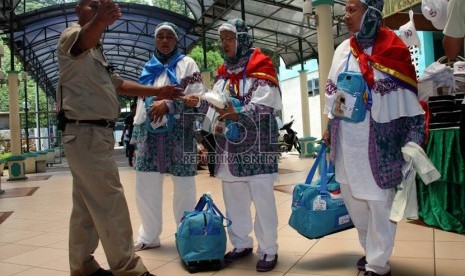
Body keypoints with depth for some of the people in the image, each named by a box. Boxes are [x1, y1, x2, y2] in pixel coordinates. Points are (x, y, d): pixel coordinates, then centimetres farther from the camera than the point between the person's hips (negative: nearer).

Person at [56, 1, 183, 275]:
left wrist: (158, 92, 18)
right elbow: (83, 40, -32)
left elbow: (118, 83, 25)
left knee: (87, 207, 14)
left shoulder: (96, 50, 23)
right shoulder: (71, 36, -6)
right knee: (110, 204, -7)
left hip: (95, 134, 10)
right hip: (86, 134, -10)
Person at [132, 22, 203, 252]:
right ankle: (149, 236, 18)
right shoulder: (148, 68, 21)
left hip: (179, 130, -4)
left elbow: (196, 97, -4)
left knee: (184, 187, 0)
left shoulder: (187, 64, 7)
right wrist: (137, 133, 14)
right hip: (150, 132, 5)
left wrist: (168, 104, -17)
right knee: (145, 187, 4)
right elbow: (141, 101, 21)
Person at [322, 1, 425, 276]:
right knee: (352, 198, 15)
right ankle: (373, 250, 36)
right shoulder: (342, 50, 10)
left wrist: (413, 141, -8)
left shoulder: (392, 50, -6)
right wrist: (329, 128, 16)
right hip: (346, 140, 6)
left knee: (379, 203, 3)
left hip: (378, 140, -6)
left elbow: (409, 97, -6)